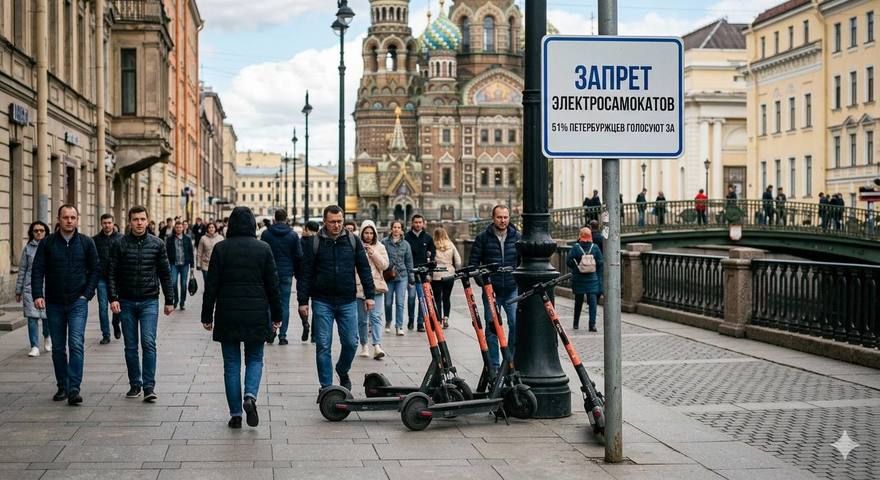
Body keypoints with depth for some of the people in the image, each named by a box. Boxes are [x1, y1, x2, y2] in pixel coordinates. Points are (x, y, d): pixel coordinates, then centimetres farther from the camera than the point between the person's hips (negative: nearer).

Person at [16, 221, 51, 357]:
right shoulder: (28, 248, 7)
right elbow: (22, 269, 11)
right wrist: (18, 290, 10)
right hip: (30, 287, 1)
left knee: (48, 315, -1)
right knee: (32, 317, -4)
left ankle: (47, 336, 31)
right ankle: (34, 347, 3)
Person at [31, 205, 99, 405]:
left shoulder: (86, 243, 1)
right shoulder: (47, 243, 2)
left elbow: (95, 269, 5)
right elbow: (37, 270, 0)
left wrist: (87, 293, -5)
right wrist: (38, 295, -12)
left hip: (78, 302, -2)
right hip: (54, 303, 2)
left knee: (76, 344, -13)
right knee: (58, 348, 9)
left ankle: (74, 389, -15)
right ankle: (62, 387, 19)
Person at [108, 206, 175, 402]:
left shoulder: (157, 244, 2)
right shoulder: (119, 244, 0)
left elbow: (165, 273, 8)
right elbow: (111, 273, 0)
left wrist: (169, 300, 8)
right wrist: (113, 298, -11)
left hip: (149, 302, -1)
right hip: (126, 303, 1)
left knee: (148, 343, -11)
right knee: (130, 346, 7)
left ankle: (149, 387, -9)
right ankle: (135, 384, 18)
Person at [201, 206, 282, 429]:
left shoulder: (221, 249, -3)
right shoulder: (263, 249, -1)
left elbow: (211, 285, -2)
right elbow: (273, 285, 1)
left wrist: (207, 316, 6)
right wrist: (276, 316, 9)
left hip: (227, 314, 0)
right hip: (256, 314, 0)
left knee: (231, 363, 7)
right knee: (255, 359, 14)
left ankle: (235, 414, 7)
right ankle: (250, 396, -12)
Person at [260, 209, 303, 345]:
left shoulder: (266, 234, -2)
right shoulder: (293, 235, 0)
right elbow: (299, 256, 0)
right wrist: (296, 271, 12)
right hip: (287, 274, 1)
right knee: (285, 304, 4)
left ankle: (271, 328, -7)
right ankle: (282, 336, 2)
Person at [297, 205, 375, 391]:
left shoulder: (353, 241, 5)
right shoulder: (314, 242, -1)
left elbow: (364, 269, 8)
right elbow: (305, 273, 1)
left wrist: (369, 295, 3)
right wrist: (303, 301, -3)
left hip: (348, 301, 1)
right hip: (322, 302, -1)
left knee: (351, 343, 2)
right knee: (323, 346, 0)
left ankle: (343, 372, 31)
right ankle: (326, 387, 9)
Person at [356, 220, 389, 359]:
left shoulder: (380, 247, 9)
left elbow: (384, 265, -1)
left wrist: (373, 253, -9)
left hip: (376, 286, 0)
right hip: (359, 286, 0)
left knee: (376, 316, -12)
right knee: (362, 318, 6)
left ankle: (377, 345, -19)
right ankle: (364, 345, 20)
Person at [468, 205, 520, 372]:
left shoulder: (517, 237, 7)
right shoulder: (483, 237, 0)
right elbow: (473, 262, 2)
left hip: (512, 290, 1)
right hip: (491, 290, -1)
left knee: (517, 324, -10)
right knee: (492, 327, 2)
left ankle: (513, 358, 7)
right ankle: (494, 366, 10)